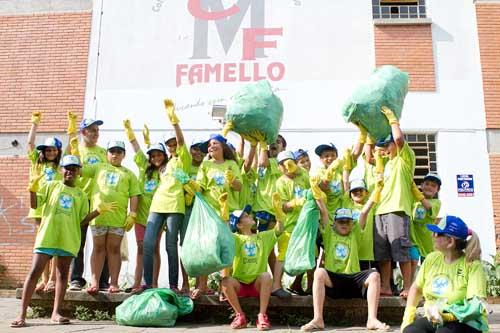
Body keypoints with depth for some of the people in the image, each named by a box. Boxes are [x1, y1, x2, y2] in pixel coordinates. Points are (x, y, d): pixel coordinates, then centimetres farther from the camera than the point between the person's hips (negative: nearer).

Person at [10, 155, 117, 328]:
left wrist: (99, 210, -3)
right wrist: (33, 187, -12)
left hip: (68, 239, 2)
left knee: (63, 274, 5)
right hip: (47, 236, -2)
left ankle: (56, 312, 13)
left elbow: (83, 220, 10)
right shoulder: (51, 186, 8)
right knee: (34, 272, -4)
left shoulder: (81, 195, 12)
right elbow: (34, 205, 3)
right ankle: (22, 314, 0)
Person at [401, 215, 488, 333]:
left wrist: (449, 316, -33)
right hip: (433, 320, 5)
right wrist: (407, 317, 7)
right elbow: (416, 288, 19)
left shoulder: (473, 265, -9)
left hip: (465, 323, -4)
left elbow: (476, 305, -17)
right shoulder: (431, 258, 7)